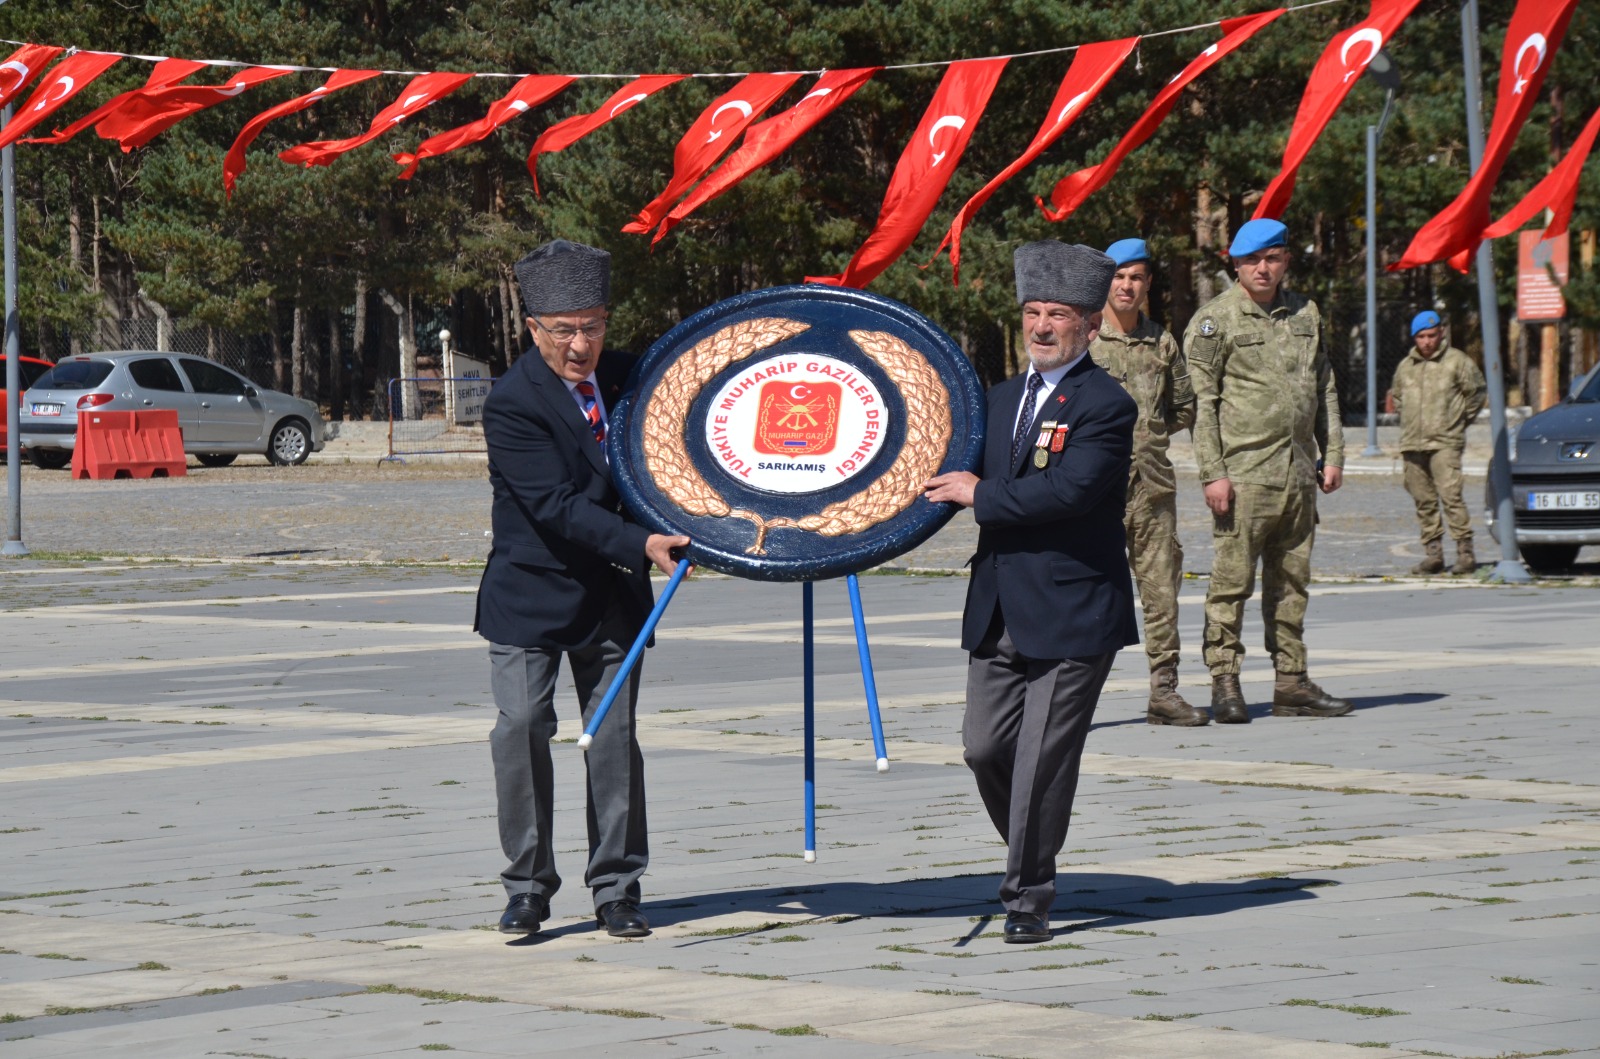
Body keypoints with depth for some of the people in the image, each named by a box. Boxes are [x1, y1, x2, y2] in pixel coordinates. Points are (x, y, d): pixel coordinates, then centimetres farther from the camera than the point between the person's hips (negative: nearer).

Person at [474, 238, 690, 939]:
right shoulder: (513, 403, -15)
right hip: (532, 592, -4)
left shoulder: (624, 377, 3)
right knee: (521, 730, -8)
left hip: (612, 594, 4)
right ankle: (527, 887, 3)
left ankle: (616, 889, 11)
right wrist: (640, 545, -31)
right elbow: (557, 507, -22)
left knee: (614, 737, 3)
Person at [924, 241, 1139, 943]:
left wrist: (981, 495, -15)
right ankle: (1029, 857, 30)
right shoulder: (1003, 398, 15)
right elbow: (972, 481, 24)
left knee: (1043, 760, -3)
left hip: (1072, 613, -7)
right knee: (984, 748, 8)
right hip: (999, 613, 7)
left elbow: (1069, 489, -23)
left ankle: (1027, 898, 6)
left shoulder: (1106, 406, -10)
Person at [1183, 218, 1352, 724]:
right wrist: (1212, 472, -14)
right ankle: (1224, 685, -4)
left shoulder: (1305, 314, 14)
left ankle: (1292, 685, 15)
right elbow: (1201, 401, -7)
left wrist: (1332, 454, 14)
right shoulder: (1215, 319, -3)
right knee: (1231, 580, -7)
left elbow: (1324, 388, 21)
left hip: (1298, 473, 6)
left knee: (1291, 582, 10)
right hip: (1243, 471, -6)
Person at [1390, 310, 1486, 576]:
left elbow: (1476, 392, 7)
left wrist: (1461, 419, 8)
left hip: (1445, 442, -5)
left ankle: (1465, 552, -14)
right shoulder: (1405, 366, 14)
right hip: (1412, 444, 5)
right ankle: (1433, 554, 10)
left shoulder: (1456, 361, 0)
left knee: (1450, 495, -15)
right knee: (1424, 501, 5)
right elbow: (1397, 397, 28)